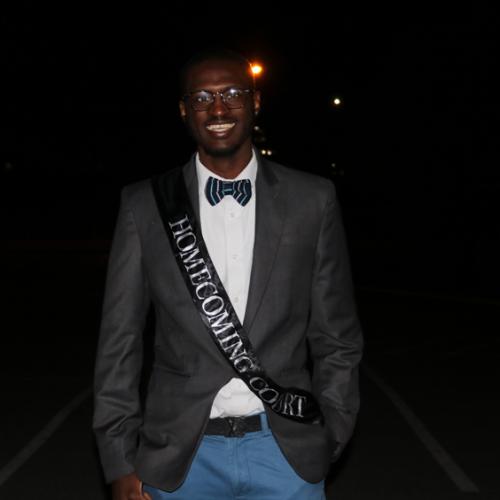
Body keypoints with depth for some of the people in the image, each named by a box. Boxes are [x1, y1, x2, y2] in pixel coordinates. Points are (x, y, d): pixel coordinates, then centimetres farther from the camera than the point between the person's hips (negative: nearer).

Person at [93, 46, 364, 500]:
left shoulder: (313, 200, -2)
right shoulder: (144, 205, -2)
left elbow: (337, 337, 3)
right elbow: (119, 342, 1)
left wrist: (329, 442, 3)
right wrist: (121, 463, 0)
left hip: (288, 451, 1)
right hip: (181, 458, 0)